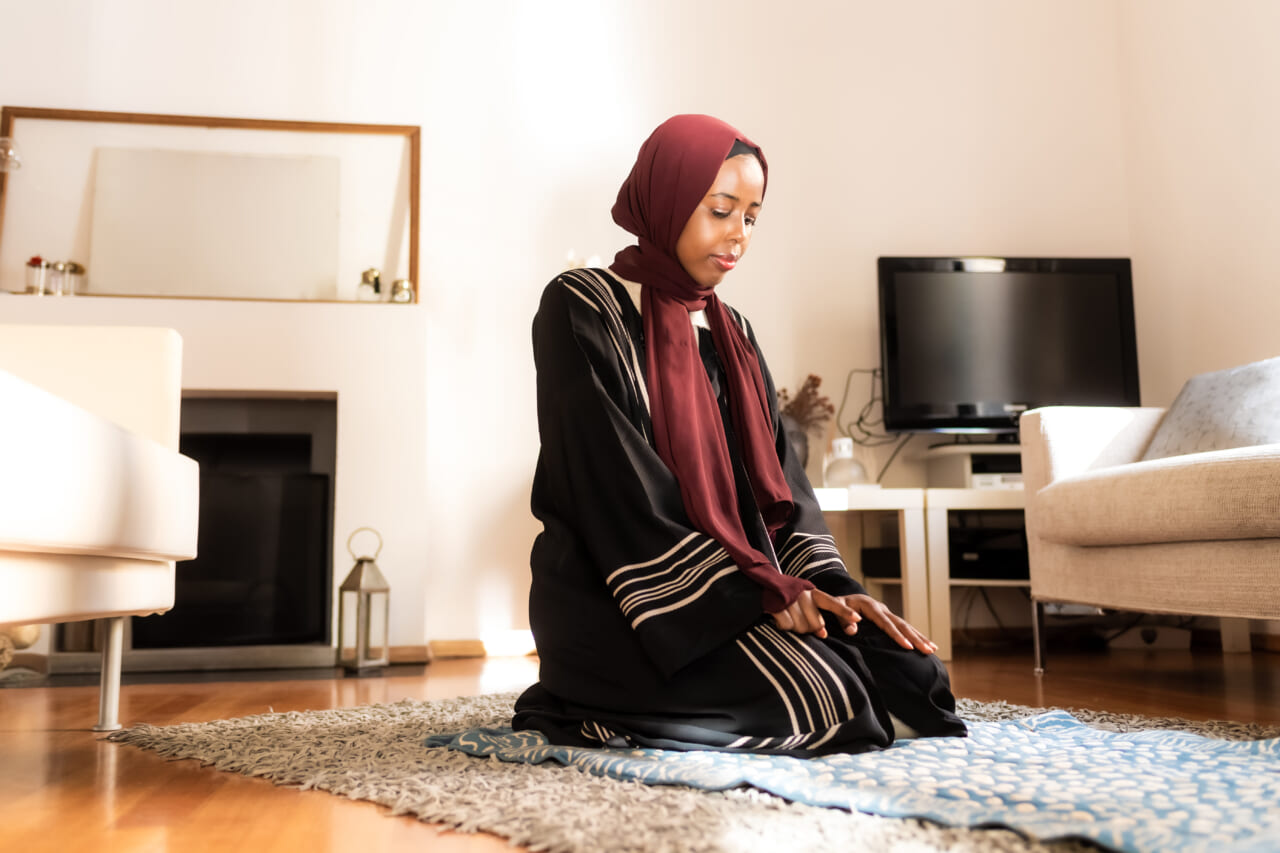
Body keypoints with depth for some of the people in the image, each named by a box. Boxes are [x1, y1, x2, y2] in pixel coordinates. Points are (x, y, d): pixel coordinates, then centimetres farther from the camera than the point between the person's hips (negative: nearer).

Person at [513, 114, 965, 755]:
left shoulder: (731, 332, 17)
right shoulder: (582, 309, -6)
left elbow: (776, 473, 10)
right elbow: (618, 485, -15)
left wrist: (828, 582, -7)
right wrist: (756, 583, -18)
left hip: (747, 584, 8)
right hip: (616, 598, -8)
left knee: (913, 674, -9)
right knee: (819, 698, -26)